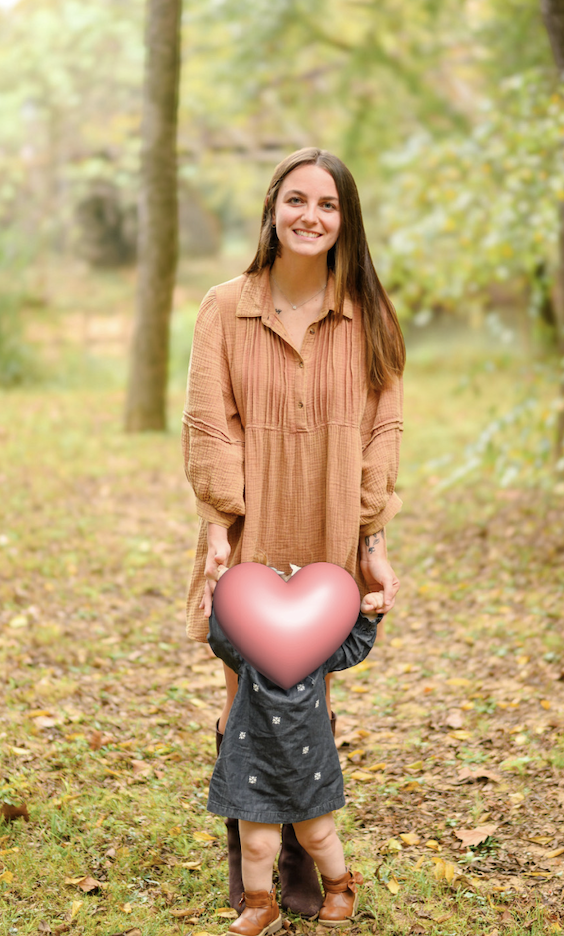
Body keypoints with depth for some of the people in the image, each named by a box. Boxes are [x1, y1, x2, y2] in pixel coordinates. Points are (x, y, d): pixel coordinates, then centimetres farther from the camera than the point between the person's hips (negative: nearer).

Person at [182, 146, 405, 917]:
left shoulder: (369, 316, 2)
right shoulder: (225, 309, -1)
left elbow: (382, 429, 1)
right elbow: (210, 426, -4)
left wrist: (373, 539, -4)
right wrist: (220, 527, -12)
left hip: (328, 544, 1)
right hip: (250, 543, -1)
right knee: (248, 699, 7)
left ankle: (302, 859, 24)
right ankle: (244, 856, 24)